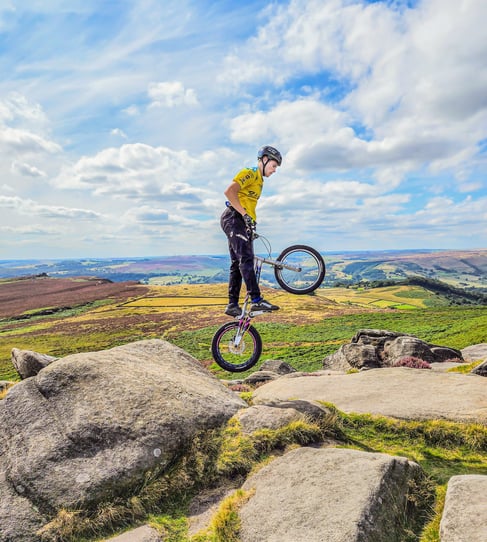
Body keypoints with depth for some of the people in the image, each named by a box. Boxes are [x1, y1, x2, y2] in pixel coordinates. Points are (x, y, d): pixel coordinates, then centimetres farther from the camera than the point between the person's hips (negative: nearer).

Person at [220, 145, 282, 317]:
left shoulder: (259, 180, 25)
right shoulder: (249, 173, -6)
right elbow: (229, 191, -21)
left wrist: (251, 224, 19)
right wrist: (245, 214, -22)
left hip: (241, 222, 10)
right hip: (233, 218, -10)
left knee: (237, 263, 6)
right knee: (246, 258, -19)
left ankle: (232, 305, 9)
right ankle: (256, 300, -26)